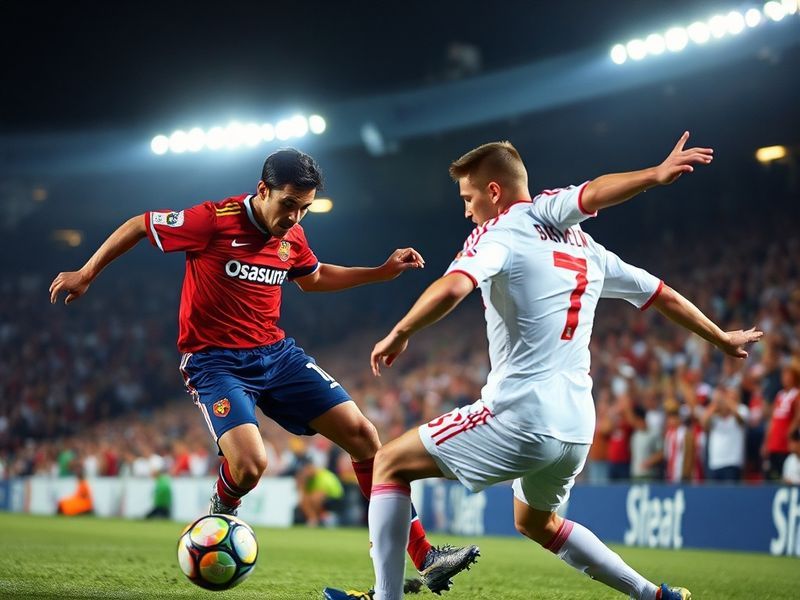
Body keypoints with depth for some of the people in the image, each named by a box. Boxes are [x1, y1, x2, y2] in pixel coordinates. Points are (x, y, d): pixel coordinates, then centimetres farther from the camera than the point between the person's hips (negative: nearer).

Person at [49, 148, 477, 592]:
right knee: (250, 465, -30)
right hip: (215, 362, -6)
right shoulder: (214, 221, -16)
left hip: (277, 354, 6)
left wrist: (383, 272, 15)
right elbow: (137, 226, -4)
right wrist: (86, 275, 2)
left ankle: (424, 558, 0)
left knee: (362, 435, -5)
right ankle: (221, 509, 11)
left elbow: (313, 277, 26)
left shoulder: (292, 235, 4)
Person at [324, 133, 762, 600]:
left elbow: (451, 288, -25)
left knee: (391, 463, 5)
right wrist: (722, 338, 34)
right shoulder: (580, 244, 16)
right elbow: (663, 295, 22)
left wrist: (399, 333, -11)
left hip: (519, 417, -8)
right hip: (578, 426, 8)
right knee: (537, 523, 32)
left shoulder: (502, 232, -5)